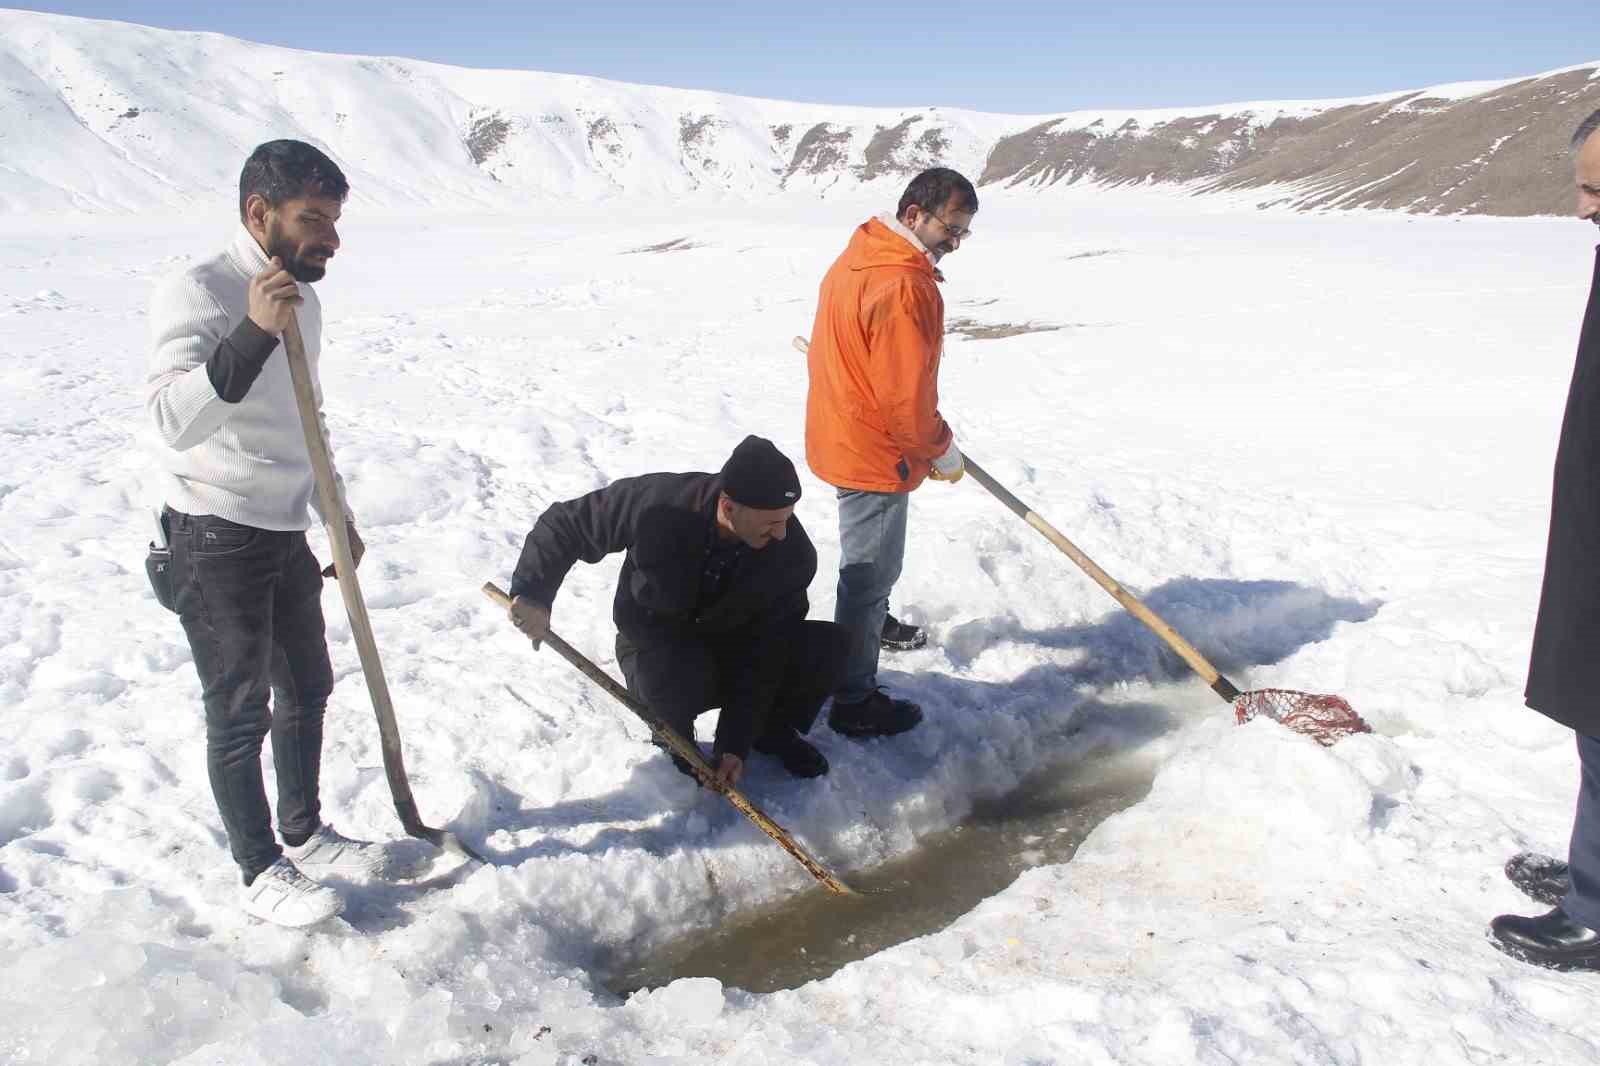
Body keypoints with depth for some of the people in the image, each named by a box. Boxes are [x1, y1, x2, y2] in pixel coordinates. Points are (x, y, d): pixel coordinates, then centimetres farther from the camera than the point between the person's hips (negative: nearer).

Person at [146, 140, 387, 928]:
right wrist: (253, 333, -41)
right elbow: (172, 418, -32)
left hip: (285, 533, 8)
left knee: (307, 689, 17)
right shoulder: (195, 294, -17)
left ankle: (303, 834, 35)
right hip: (216, 538, -8)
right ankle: (262, 872, 17)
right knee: (240, 713, 2)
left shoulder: (302, 301, 9)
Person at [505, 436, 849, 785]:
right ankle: (673, 731, -1)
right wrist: (533, 593, -26)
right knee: (681, 676, -39)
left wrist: (735, 746, -22)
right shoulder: (655, 504, -30)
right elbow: (564, 523, -14)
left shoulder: (793, 555, -24)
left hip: (734, 647, 2)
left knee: (830, 645, -22)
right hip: (655, 647, -2)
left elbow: (764, 658, -20)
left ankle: (773, 729, 7)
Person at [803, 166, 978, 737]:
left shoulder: (859, 255, 6)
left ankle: (869, 622, 54)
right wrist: (942, 451, -9)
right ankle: (854, 701, 12)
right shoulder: (904, 286, -27)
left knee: (867, 560, 30)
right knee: (871, 571, 1)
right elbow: (905, 394, -26)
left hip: (841, 435, 10)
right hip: (876, 455, -10)